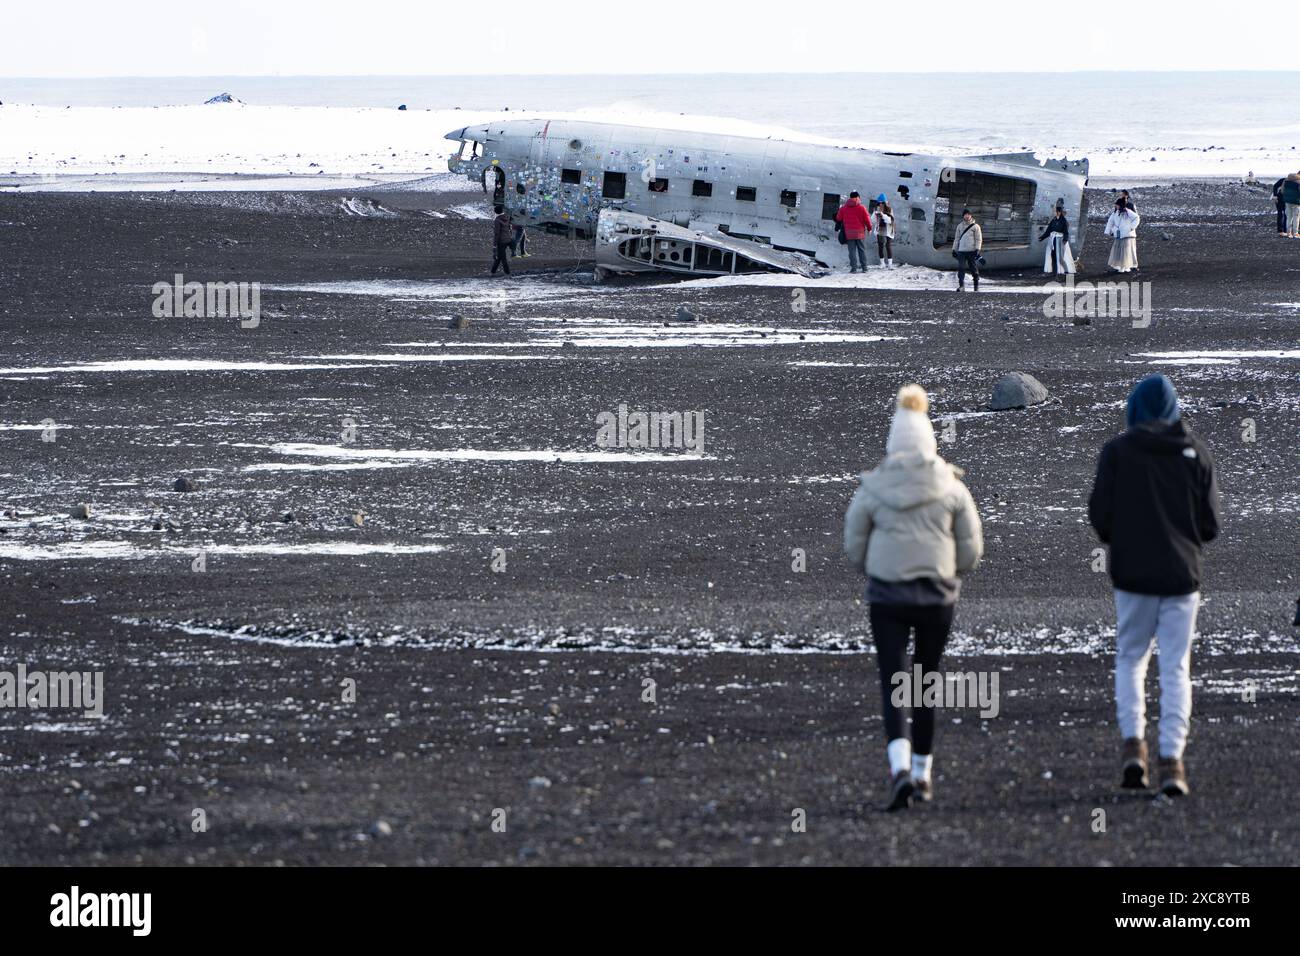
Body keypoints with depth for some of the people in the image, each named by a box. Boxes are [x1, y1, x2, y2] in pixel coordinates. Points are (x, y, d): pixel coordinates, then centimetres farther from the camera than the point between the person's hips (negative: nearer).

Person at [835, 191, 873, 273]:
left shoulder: (844, 208, 3)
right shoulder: (861, 208, -4)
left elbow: (838, 218, 9)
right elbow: (867, 219, -3)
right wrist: (869, 228, 14)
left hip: (849, 233, 1)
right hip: (860, 232, -1)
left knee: (852, 250, 2)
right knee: (862, 250, 8)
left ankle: (853, 267, -5)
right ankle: (864, 267, 6)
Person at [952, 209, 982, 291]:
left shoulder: (975, 226, 3)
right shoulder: (960, 226, 13)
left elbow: (978, 239, 0)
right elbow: (957, 238, 17)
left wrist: (977, 249, -11)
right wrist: (954, 249, 11)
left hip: (972, 251, -2)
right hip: (961, 250, 2)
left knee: (974, 269, 2)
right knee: (961, 268, -9)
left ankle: (976, 286, 10)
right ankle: (961, 285, -10)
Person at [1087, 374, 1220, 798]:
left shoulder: (1118, 451, -4)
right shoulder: (1196, 453, 1)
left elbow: (1099, 515, -5)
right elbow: (1210, 524, 2)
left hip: (1133, 573, -1)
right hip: (1182, 573, 1)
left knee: (1130, 658, 16)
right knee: (1176, 667, 4)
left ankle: (1133, 742, 1)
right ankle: (1172, 758, -5)